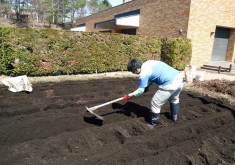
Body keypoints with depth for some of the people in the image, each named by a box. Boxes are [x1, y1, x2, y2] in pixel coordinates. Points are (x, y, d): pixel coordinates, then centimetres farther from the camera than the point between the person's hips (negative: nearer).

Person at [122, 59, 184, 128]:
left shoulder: (143, 74, -10)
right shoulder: (148, 63, 14)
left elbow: (140, 91, -3)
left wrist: (129, 95, 8)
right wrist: (146, 86, 20)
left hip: (170, 84, -9)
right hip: (179, 78, 9)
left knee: (155, 103, 8)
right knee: (174, 99, 35)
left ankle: (152, 123, 24)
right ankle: (174, 116, 55)